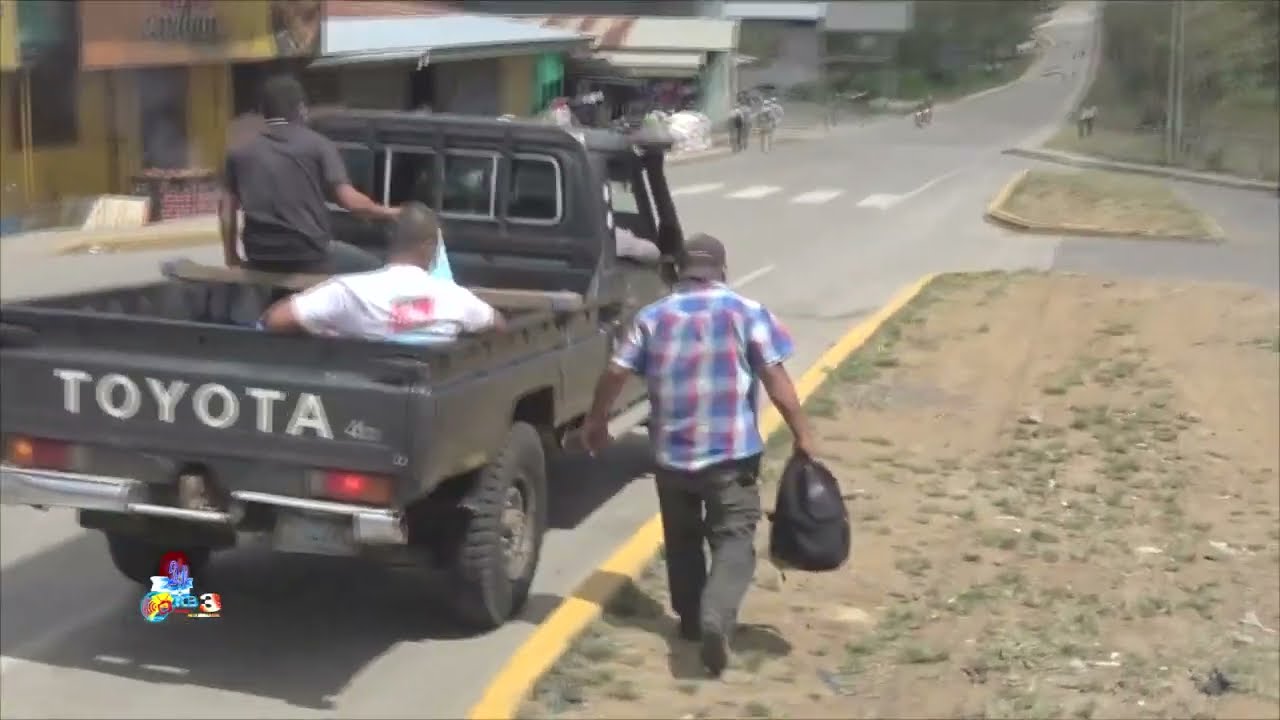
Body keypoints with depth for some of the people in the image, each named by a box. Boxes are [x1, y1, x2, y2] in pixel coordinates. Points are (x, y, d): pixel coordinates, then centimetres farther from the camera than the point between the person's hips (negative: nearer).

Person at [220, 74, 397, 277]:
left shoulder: (239, 152, 10)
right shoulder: (316, 144, 0)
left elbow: (226, 209, 10)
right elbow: (350, 200, -6)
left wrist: (231, 257, 21)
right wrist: (388, 213, 11)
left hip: (260, 260, 4)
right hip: (309, 254, -3)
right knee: (370, 266, 19)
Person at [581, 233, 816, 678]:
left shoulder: (653, 317, 5)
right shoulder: (747, 312, -2)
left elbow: (616, 373, 4)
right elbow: (776, 379, -7)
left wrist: (596, 420, 19)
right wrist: (801, 434, -1)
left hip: (671, 451, 3)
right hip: (732, 452, -3)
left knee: (682, 539, 21)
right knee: (734, 541, -1)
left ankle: (691, 620, 29)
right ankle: (716, 617, -23)